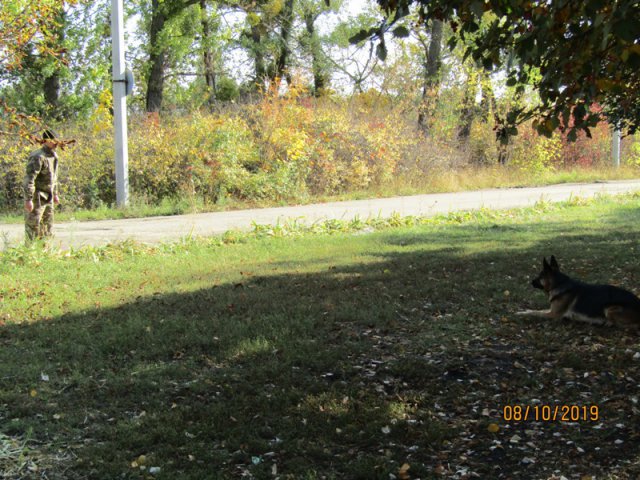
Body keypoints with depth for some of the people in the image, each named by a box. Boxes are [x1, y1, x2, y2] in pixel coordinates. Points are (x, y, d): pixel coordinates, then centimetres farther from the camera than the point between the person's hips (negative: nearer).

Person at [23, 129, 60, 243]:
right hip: (36, 198, -9)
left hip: (48, 199, 9)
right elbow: (29, 179, -24)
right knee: (33, 226, -5)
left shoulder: (53, 156, 10)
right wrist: (28, 199, -28)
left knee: (47, 227, 14)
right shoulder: (38, 157, -19)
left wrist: (55, 194, 25)